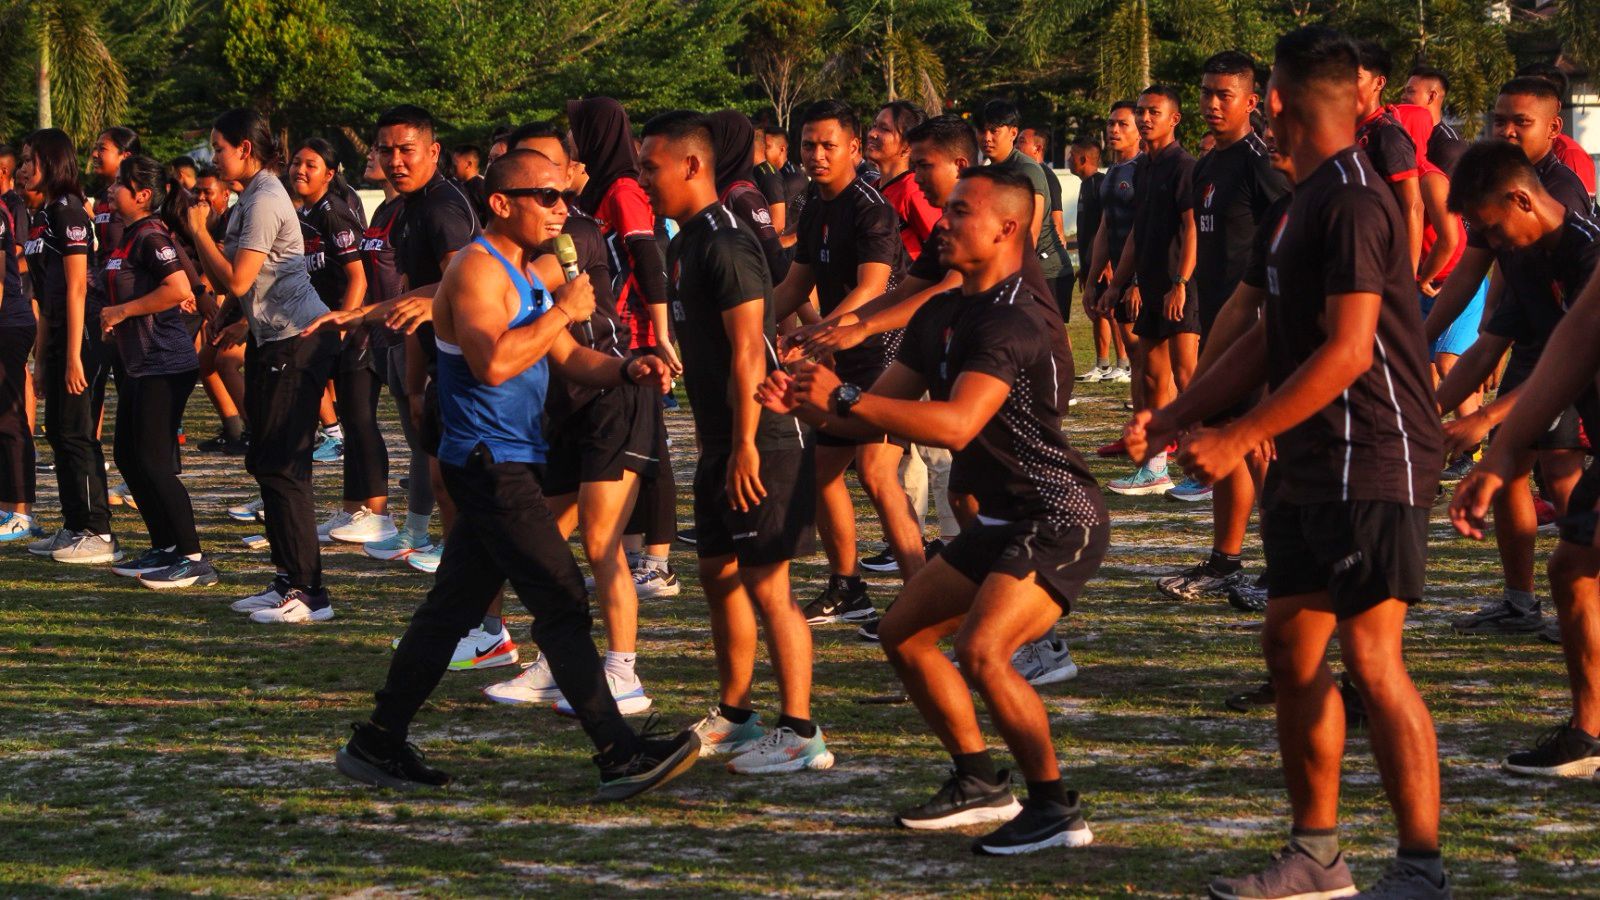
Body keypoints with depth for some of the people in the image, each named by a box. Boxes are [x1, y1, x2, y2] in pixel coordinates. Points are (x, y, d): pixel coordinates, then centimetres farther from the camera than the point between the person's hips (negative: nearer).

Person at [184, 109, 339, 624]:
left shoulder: (265, 201, -14)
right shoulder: (251, 199, 17)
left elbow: (237, 281, -19)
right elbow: (229, 284, 16)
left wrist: (200, 232, -9)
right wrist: (201, 235, 5)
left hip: (297, 340, -11)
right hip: (272, 339, 11)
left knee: (282, 467, -11)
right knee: (266, 462, 13)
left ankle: (309, 594, -10)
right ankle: (289, 580, 20)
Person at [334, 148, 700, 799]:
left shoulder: (526, 274, 18)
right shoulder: (478, 269, -14)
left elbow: (568, 358, 16)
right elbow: (493, 363, -28)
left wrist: (626, 371, -3)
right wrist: (563, 310, -19)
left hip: (506, 464, 10)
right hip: (490, 462, -10)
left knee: (454, 606, 13)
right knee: (563, 604, -12)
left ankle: (377, 744, 18)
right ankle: (619, 754, -13)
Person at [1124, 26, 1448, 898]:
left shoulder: (1354, 201, -16)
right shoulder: (1301, 204, 15)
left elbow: (1347, 352, -22)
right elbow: (1268, 340, 21)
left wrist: (1236, 439, -19)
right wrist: (1171, 418, 16)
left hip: (1371, 463, -10)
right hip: (1311, 465, 10)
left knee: (1371, 659, -11)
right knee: (1290, 646, 11)